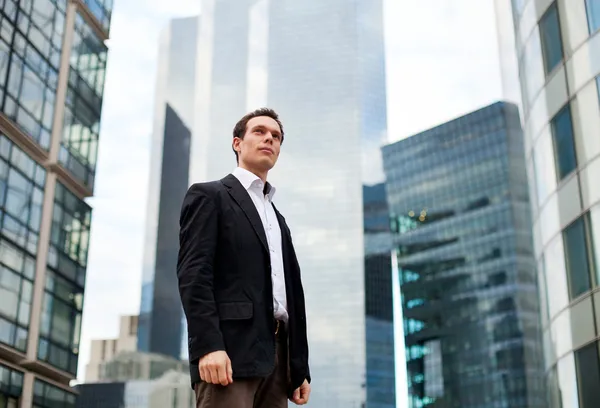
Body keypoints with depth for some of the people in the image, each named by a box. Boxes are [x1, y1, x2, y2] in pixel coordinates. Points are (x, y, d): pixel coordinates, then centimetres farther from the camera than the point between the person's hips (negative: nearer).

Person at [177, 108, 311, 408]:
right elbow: (192, 272, -8)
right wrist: (208, 345, -21)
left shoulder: (277, 218, 27)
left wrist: (300, 369, 15)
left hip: (276, 358, 7)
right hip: (229, 351, -7)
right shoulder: (209, 195, 5)